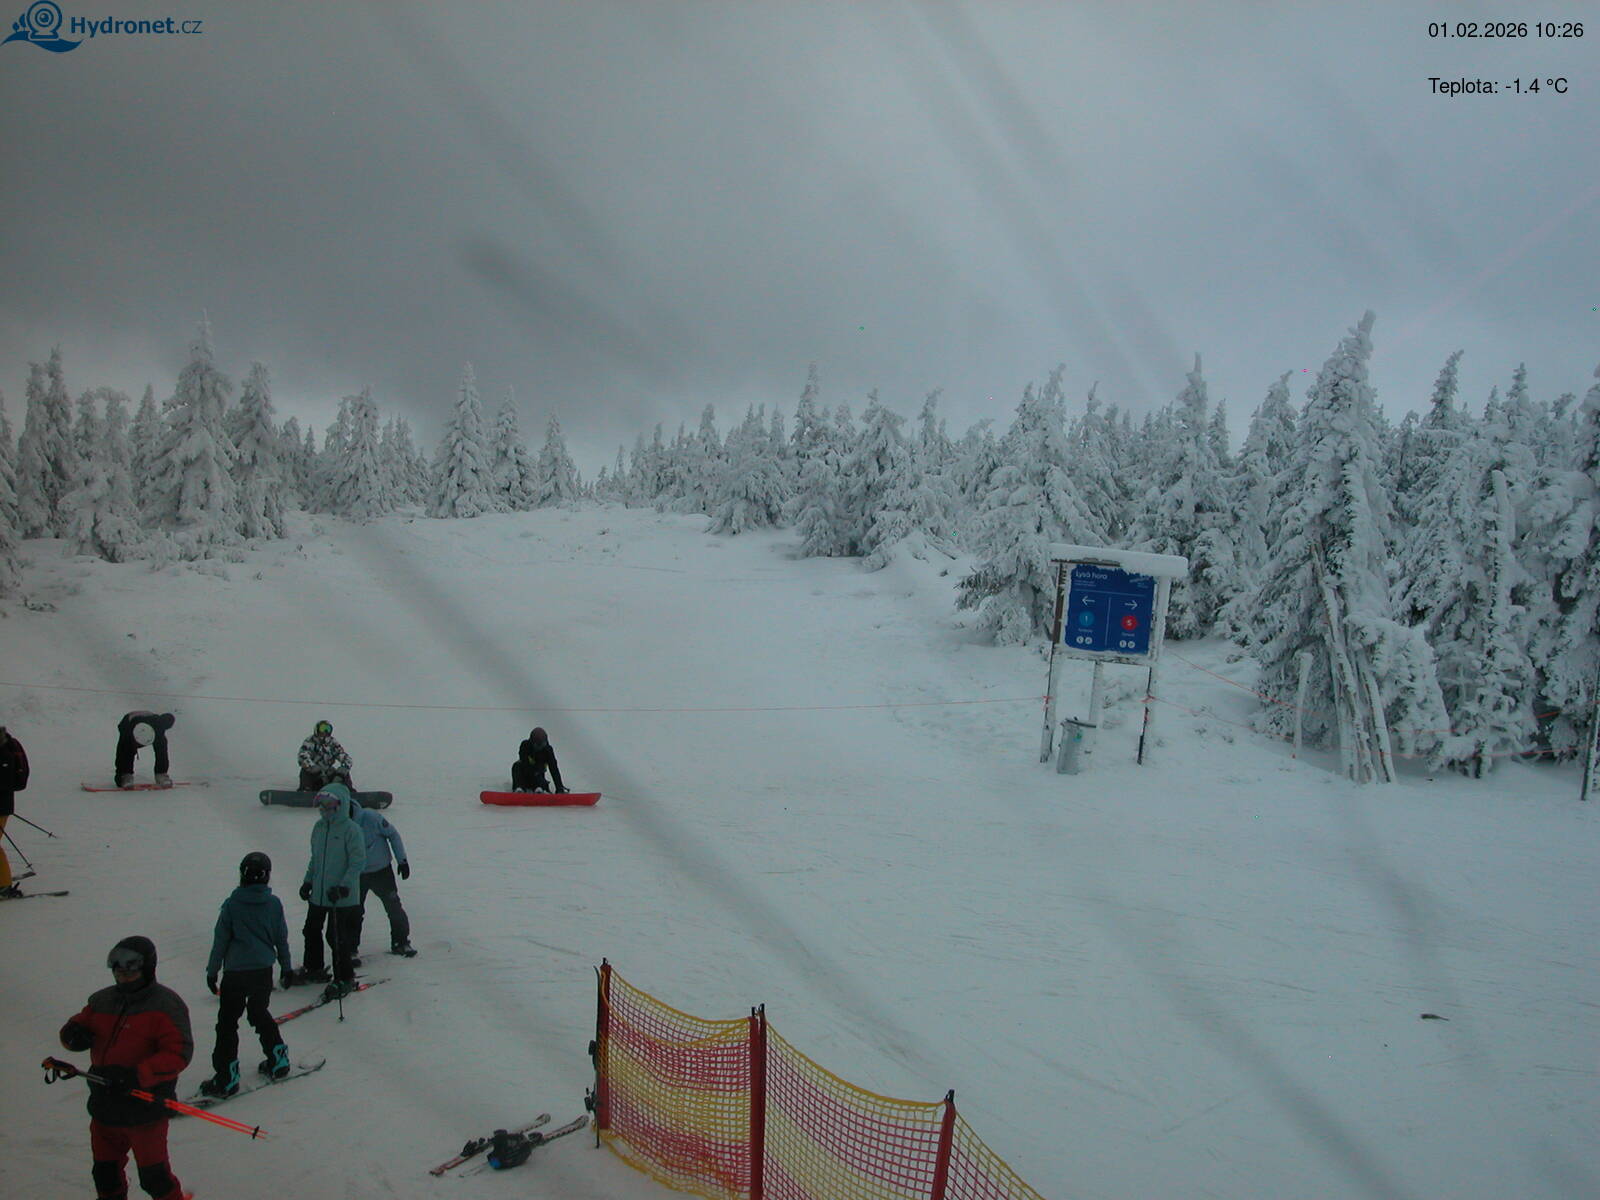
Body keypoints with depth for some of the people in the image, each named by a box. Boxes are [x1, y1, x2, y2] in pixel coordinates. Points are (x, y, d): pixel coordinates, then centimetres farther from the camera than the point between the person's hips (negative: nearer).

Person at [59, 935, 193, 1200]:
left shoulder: (165, 1005, -13)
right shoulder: (103, 1001, 7)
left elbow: (178, 1053, -20)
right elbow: (80, 1025, 16)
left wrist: (137, 1075, -31)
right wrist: (75, 1033, -9)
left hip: (145, 1110, -7)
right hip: (104, 1106, 7)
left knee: (153, 1177, 1)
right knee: (105, 1172, 21)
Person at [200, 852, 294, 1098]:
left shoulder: (232, 904, -10)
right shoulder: (274, 904, -3)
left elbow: (220, 940, -5)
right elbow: (281, 938, 5)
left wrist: (212, 971, 5)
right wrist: (285, 967, 17)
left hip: (235, 971, -4)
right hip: (264, 971, 4)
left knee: (227, 1022, 4)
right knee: (259, 1013, 23)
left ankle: (227, 1077, 4)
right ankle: (278, 1061, 26)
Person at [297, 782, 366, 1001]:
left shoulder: (351, 829, -15)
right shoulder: (319, 827, 8)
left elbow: (358, 862, -18)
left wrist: (343, 886, -23)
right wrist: (308, 881, 16)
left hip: (342, 897, -8)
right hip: (318, 893, 8)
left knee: (337, 938, -4)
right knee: (311, 931, 17)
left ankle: (345, 979, 10)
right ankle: (313, 969, 37)